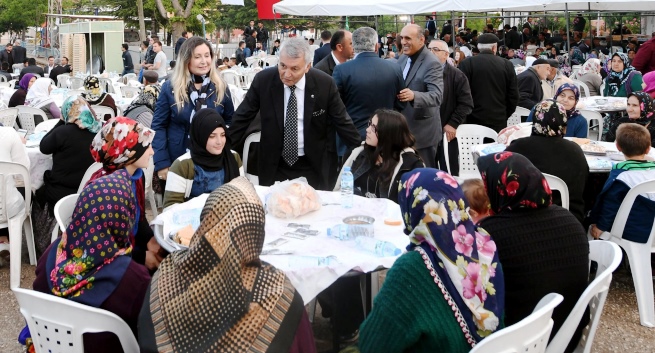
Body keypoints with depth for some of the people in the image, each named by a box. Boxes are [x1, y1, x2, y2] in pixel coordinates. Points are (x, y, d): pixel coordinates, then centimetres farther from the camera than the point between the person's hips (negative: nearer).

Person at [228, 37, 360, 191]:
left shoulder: (324, 84, -12)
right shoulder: (263, 81, -12)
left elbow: (342, 122, -2)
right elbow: (242, 118, -1)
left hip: (312, 166, 0)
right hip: (273, 166, 0)